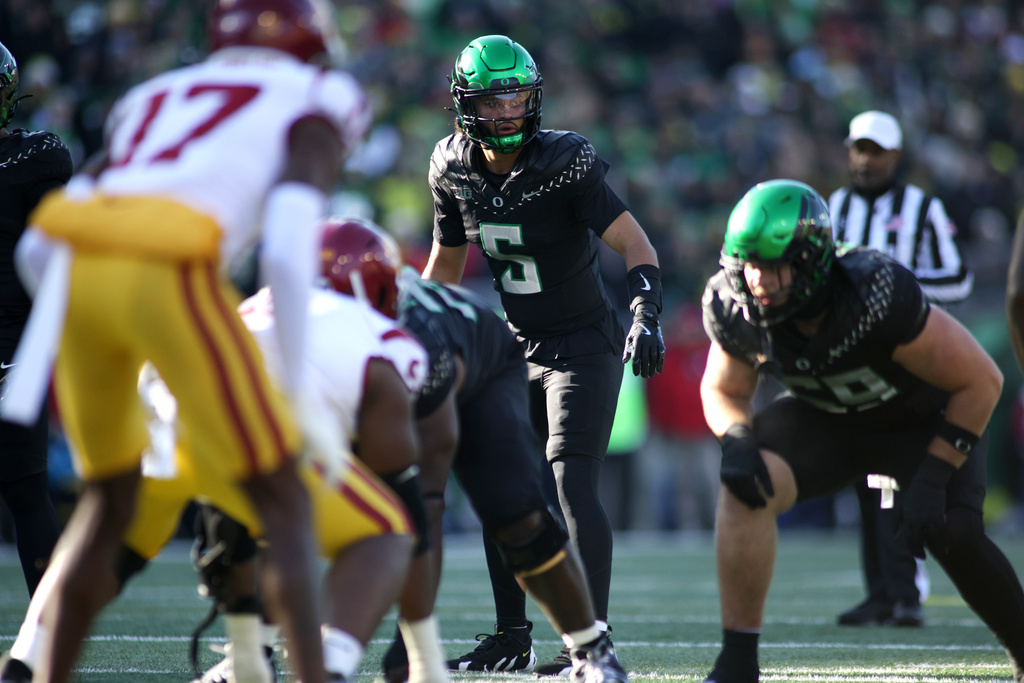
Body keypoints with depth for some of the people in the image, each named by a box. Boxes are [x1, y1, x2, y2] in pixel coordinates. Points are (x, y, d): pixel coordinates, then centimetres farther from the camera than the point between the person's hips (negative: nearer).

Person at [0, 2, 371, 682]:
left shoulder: (155, 101, 35)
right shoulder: (309, 111, 19)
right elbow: (287, 249, -1)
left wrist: (101, 341, 38)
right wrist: (300, 396, 4)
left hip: (74, 268, 5)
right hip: (168, 273, -5)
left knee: (110, 497, 26)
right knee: (284, 503, 7)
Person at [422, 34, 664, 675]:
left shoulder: (566, 163, -20)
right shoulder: (455, 170, -3)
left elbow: (638, 247, -21)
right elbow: (446, 265, 13)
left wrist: (646, 316, -37)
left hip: (584, 345, -6)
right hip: (519, 349, 7)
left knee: (573, 484, -17)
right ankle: (512, 637, 20)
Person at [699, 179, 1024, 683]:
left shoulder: (876, 296, -39)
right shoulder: (736, 308, -24)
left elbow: (981, 382, -28)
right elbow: (723, 391, -2)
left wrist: (931, 479, -29)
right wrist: (736, 440, -25)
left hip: (922, 418, -3)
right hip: (825, 418, 3)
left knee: (953, 536, -23)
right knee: (745, 486, -24)